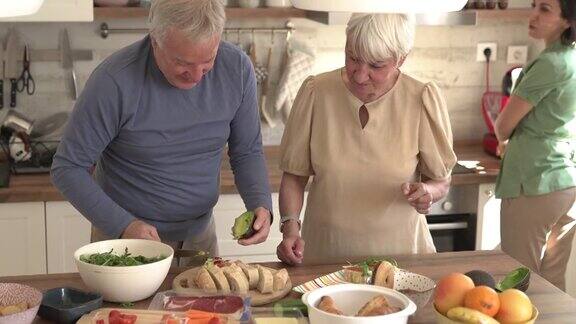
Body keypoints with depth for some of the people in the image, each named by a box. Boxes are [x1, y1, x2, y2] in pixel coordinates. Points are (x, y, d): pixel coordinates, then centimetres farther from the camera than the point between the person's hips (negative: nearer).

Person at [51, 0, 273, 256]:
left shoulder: (237, 69, -13)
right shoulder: (114, 81, -25)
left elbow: (247, 153, -1)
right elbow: (67, 168, -17)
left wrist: (261, 204, -18)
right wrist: (123, 226, -26)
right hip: (123, 235, -3)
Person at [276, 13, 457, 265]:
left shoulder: (423, 100, -7)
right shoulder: (315, 92, -6)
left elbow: (441, 182, 4)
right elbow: (294, 174, 3)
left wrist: (427, 192, -17)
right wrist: (290, 226, -13)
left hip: (398, 248, 2)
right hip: (325, 251, -1)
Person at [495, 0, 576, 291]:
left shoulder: (552, 63, -16)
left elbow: (504, 124, -8)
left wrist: (504, 140, 13)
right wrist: (513, 141, 18)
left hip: (534, 182, -9)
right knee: (552, 280, 15)